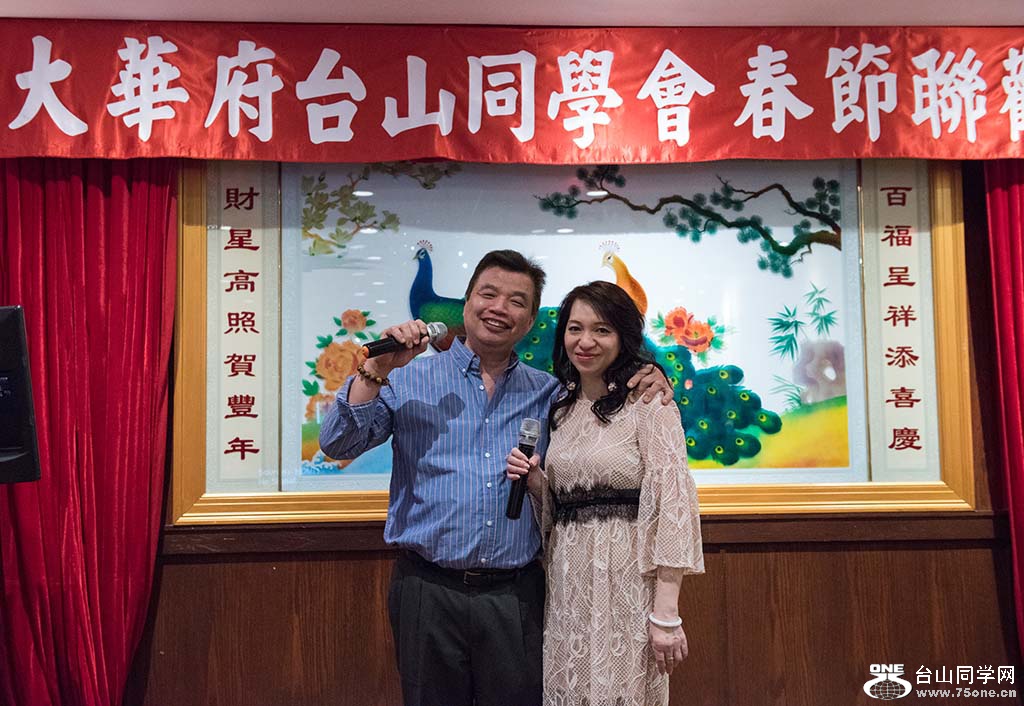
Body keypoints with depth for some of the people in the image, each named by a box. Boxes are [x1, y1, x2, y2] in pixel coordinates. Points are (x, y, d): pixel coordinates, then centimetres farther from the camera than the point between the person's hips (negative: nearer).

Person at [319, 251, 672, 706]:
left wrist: (645, 385, -1)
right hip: (428, 592, -1)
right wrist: (377, 372, -15)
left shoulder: (548, 394, 8)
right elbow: (338, 445, -4)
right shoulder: (410, 379, 1)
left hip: (515, 596, 2)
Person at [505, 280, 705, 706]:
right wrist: (533, 480, -6)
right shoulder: (561, 407, 10)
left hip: (626, 583, -5)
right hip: (568, 586, 6)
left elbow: (671, 503, -15)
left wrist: (666, 615, -18)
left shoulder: (647, 401, -9)